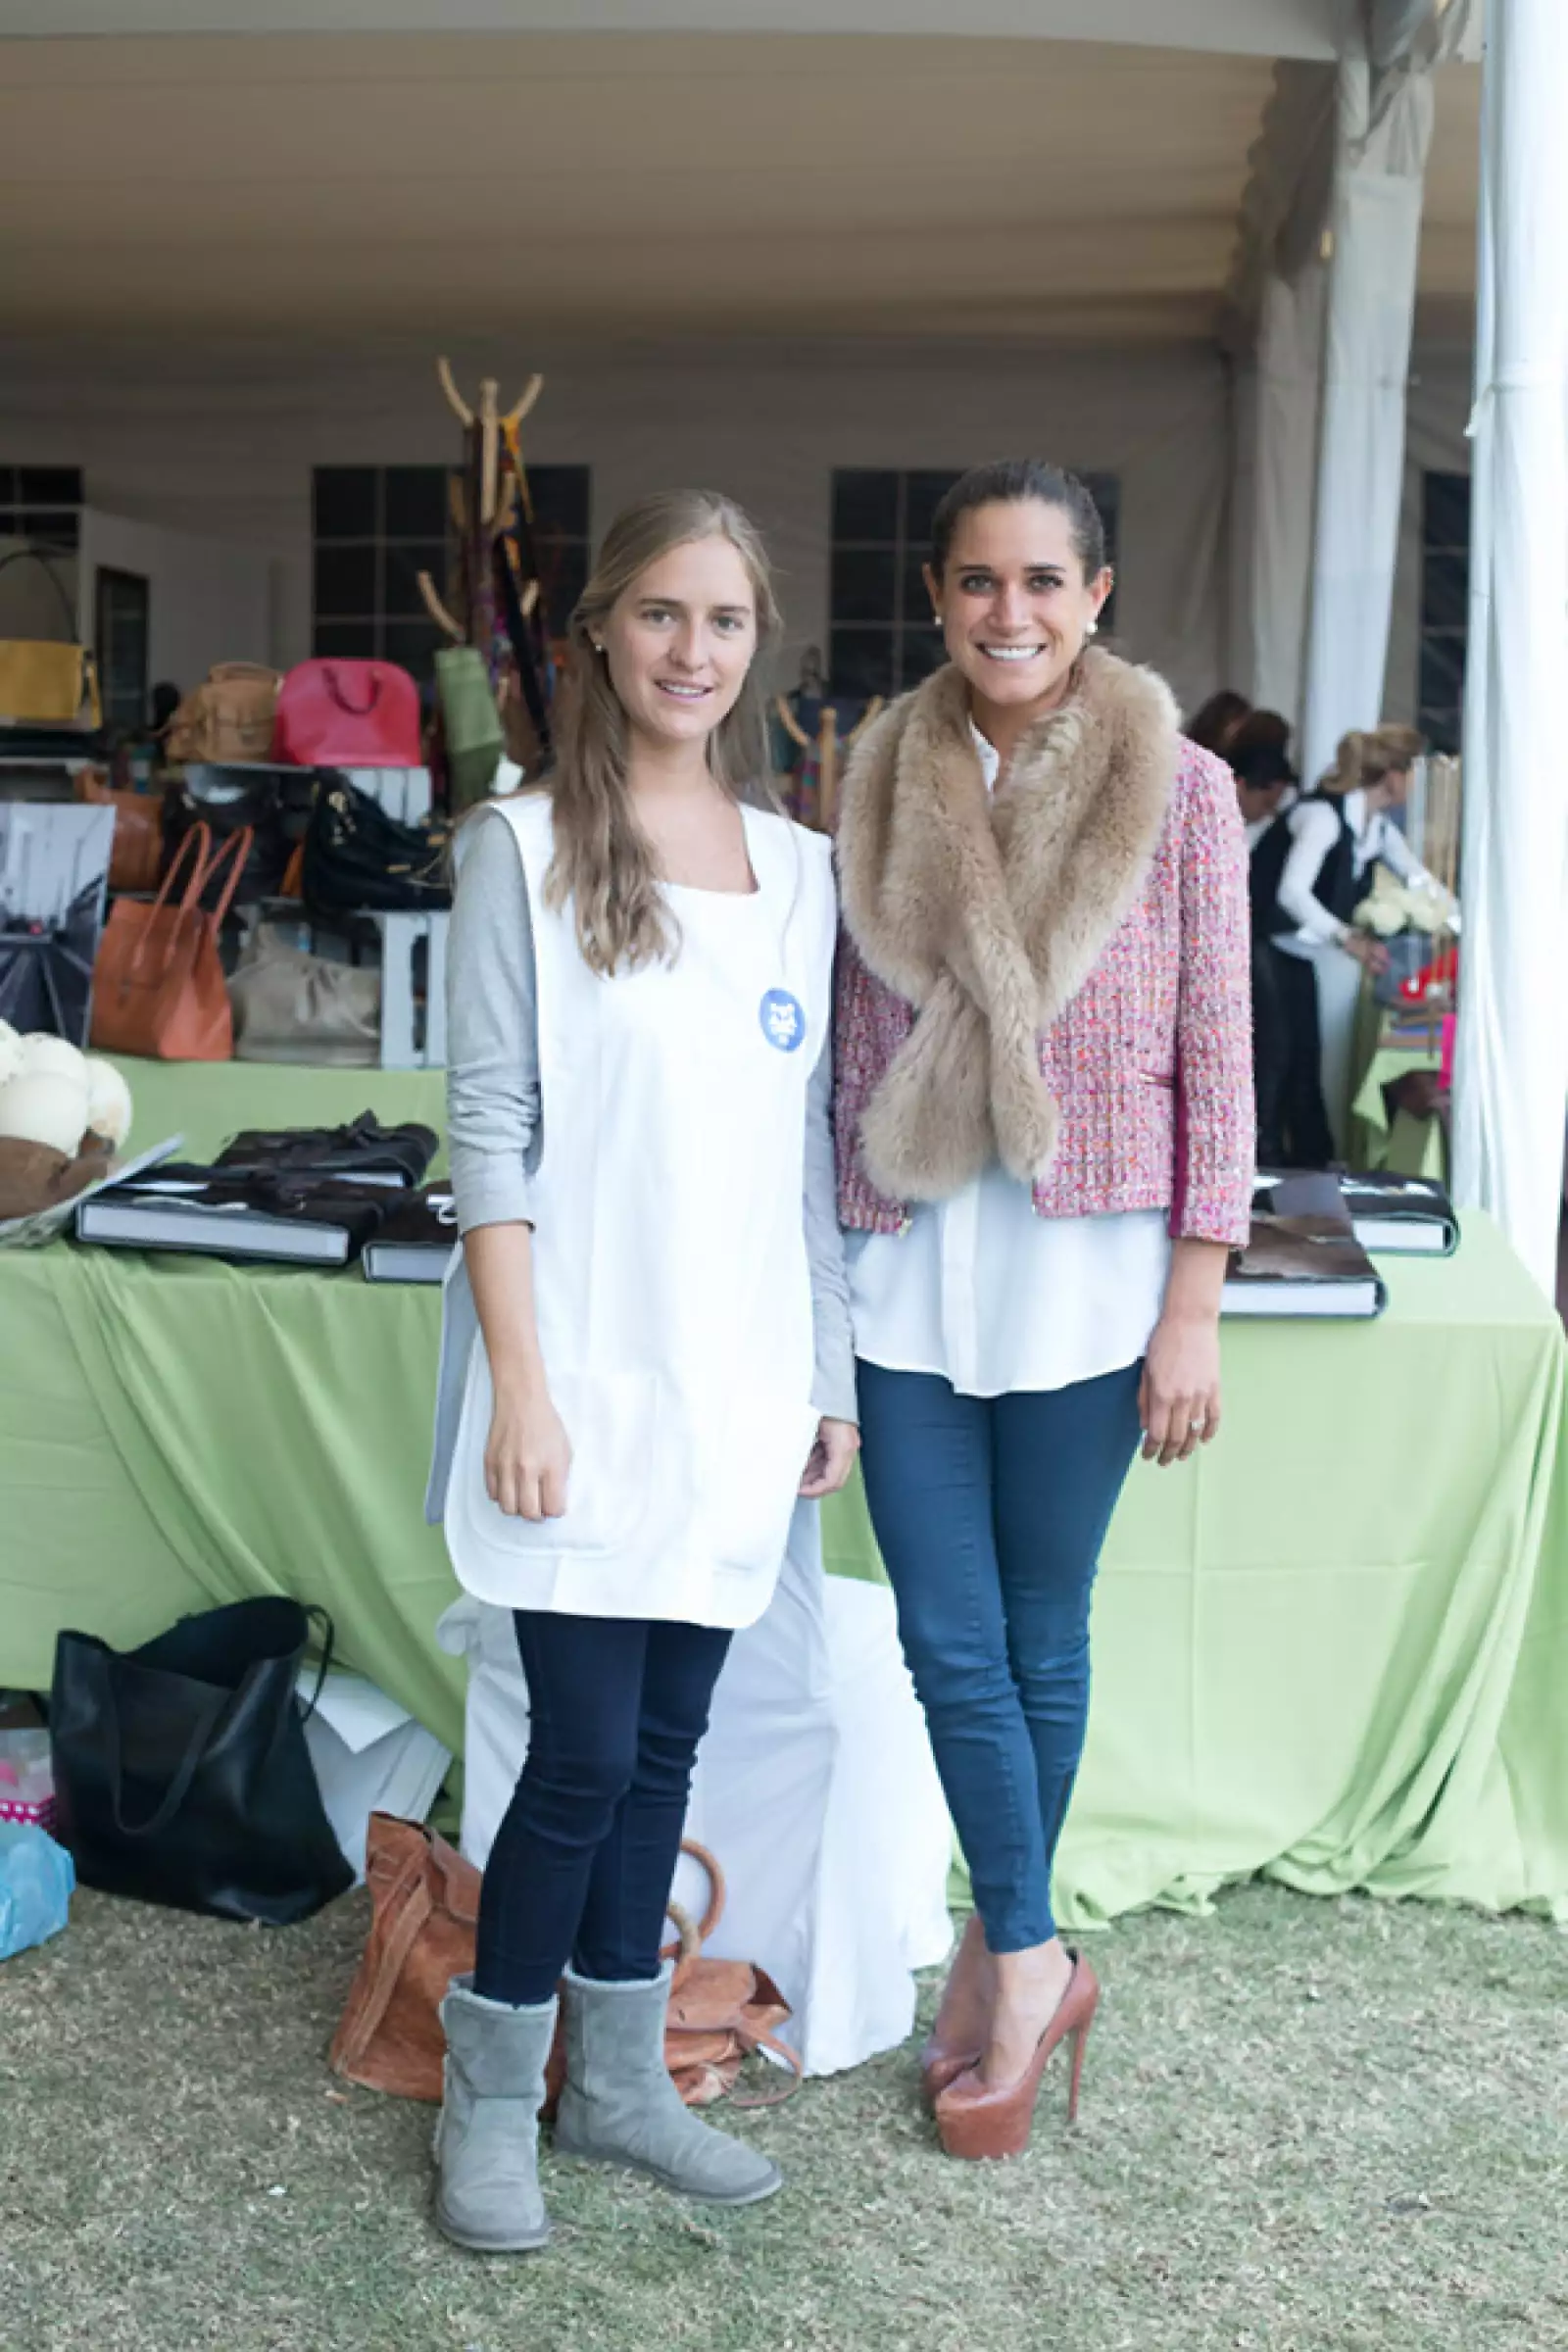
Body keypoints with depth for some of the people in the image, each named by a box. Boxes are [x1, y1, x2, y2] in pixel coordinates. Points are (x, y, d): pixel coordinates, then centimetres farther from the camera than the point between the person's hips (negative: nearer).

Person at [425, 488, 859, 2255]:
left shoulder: (801, 869, 10)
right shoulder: (524, 849, -4)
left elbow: (808, 1147, 12)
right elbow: (489, 1129, -8)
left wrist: (833, 1374, 10)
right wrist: (521, 1379, -13)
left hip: (736, 1383, 5)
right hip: (585, 1378, -4)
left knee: (664, 1742, 13)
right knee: (586, 1751, -2)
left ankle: (618, 2082, 28)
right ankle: (489, 2102, 20)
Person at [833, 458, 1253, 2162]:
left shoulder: (1178, 789, -2)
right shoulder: (883, 791, 5)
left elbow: (1217, 1060, -3)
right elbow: (856, 1051, 9)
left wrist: (1194, 1310, -7)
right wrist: (831, 1280, 7)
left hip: (1085, 1268, -2)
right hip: (909, 1267, 3)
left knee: (1041, 1641, 9)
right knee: (950, 1645, 3)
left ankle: (1000, 1952, 29)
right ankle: (1032, 1970, 19)